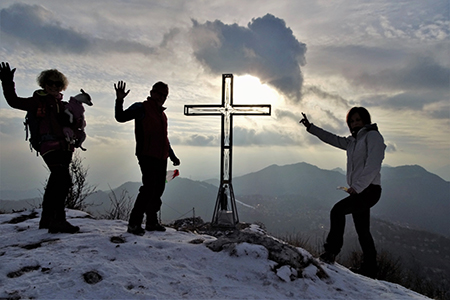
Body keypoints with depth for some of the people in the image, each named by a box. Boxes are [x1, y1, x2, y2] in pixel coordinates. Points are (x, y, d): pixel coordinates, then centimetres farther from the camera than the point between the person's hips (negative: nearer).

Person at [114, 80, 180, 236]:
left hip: (161, 158, 8)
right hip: (147, 157, -8)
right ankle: (134, 223, -5)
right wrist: (119, 101, -27)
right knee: (149, 188, -14)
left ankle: (152, 221, 20)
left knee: (158, 189, 10)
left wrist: (172, 156, 31)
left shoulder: (162, 114, 21)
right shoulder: (141, 108, 0)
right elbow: (121, 117, -11)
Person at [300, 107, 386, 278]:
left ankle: (331, 251, -17)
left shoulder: (372, 136, -7)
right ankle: (369, 268, 18)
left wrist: (357, 186, -22)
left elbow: (373, 165, -18)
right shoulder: (353, 141, 18)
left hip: (369, 190, -9)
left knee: (338, 210, -23)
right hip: (359, 191, 9)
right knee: (362, 230, 10)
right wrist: (310, 127, 26)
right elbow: (332, 139, 27)